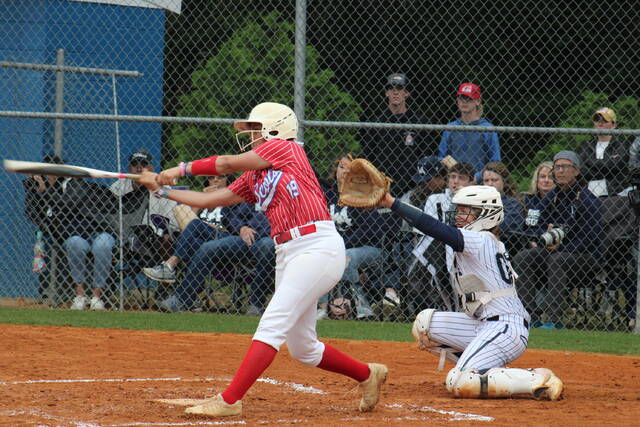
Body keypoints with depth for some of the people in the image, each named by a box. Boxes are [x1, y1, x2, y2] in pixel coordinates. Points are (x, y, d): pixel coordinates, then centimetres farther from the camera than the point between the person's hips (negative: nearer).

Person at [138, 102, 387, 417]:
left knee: (272, 325, -16)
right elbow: (208, 200, 23)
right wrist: (162, 188, 19)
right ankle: (367, 375, 31)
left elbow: (228, 164, -4)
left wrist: (182, 169, 6)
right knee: (302, 348, 11)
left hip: (318, 247, -9)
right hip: (287, 255, 9)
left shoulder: (285, 148, -1)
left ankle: (229, 400, -23)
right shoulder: (252, 179, 21)